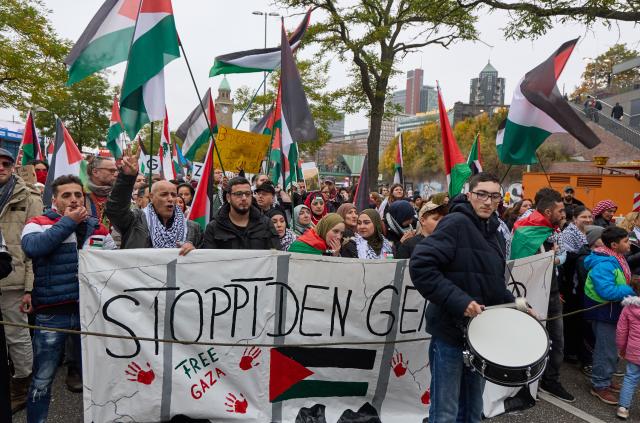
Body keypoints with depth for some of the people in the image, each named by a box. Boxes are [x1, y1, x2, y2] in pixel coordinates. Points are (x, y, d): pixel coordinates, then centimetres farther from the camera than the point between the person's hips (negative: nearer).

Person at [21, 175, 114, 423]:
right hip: (52, 313, -3)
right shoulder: (38, 224, -1)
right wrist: (68, 222, -16)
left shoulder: (98, 228, 9)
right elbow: (32, 247, -23)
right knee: (42, 379, 10)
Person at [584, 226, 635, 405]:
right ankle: (599, 385, 16)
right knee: (606, 349, 1)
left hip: (613, 309, 10)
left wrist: (631, 286, 3)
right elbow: (607, 291, -32)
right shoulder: (604, 265, -27)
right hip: (604, 311, -10)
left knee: (612, 348, 21)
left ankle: (605, 379, 37)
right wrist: (630, 290, -22)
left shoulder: (616, 259, 6)